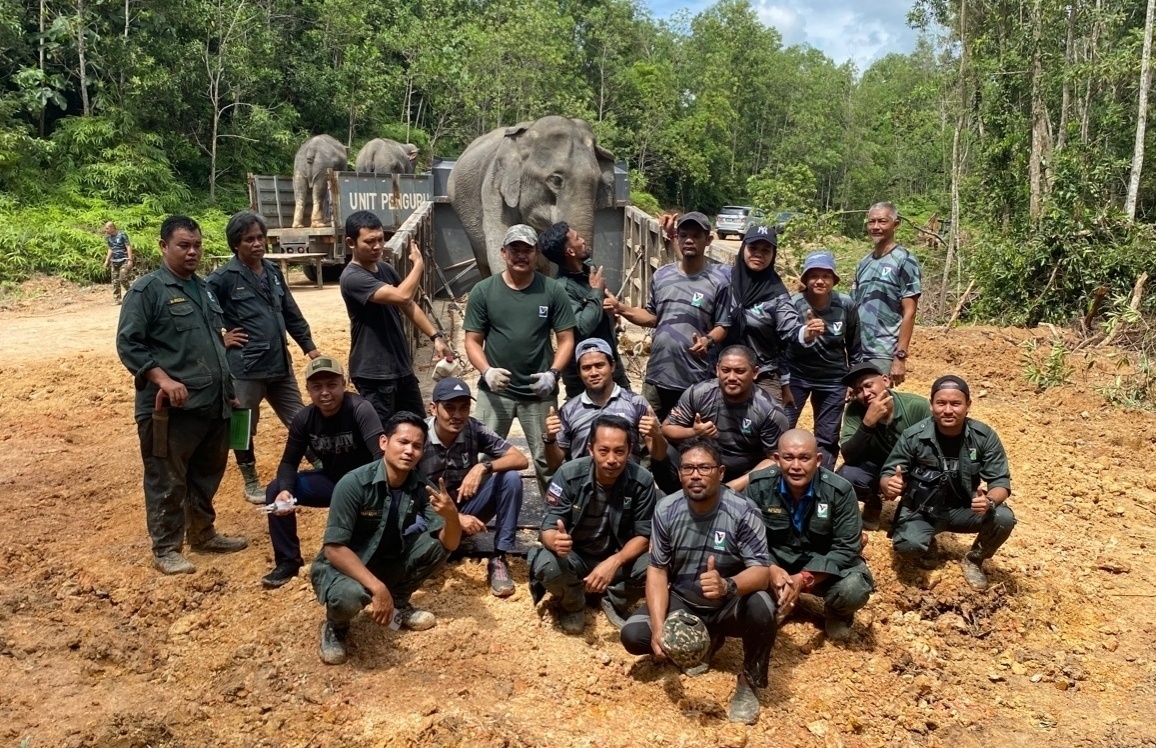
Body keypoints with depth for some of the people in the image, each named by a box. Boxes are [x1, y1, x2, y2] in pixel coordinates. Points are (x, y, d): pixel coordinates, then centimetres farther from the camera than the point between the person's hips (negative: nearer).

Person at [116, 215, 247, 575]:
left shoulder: (204, 288, 16)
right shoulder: (147, 289, -7)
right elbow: (128, 344, -12)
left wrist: (228, 389, 20)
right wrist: (163, 379, -22)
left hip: (213, 404, 8)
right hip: (170, 408, -7)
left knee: (207, 475, 18)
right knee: (168, 482, 1)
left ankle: (203, 533, 33)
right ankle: (166, 549, 13)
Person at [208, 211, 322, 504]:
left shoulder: (273, 271, 10)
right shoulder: (223, 277, -10)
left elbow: (291, 313, 16)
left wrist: (308, 345, 16)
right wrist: (219, 339, -10)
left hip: (280, 363, 5)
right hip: (245, 367, -5)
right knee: (244, 428, 11)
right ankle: (251, 482, 27)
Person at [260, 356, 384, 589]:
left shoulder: (360, 409, -25)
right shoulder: (304, 418, -7)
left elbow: (382, 456, -36)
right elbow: (289, 462, -2)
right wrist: (285, 489, -24)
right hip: (332, 480, 5)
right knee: (275, 491, -10)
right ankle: (288, 561, 5)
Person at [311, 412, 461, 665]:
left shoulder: (420, 488, -11)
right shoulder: (354, 483, -25)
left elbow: (450, 544, -14)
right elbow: (333, 548, -28)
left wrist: (451, 515, -37)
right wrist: (377, 587, -36)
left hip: (386, 563, 5)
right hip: (341, 566, -5)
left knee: (438, 541, -16)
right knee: (349, 595, -38)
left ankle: (398, 603, 7)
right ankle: (336, 626, 0)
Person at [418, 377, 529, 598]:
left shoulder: (474, 429, -12)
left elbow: (521, 460, -16)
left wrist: (483, 467, -33)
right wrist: (454, 518, -29)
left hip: (466, 509, 3)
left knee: (511, 478, -22)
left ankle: (499, 559, -15)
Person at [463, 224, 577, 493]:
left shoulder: (552, 291, -2)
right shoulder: (483, 291, -1)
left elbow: (566, 339, 0)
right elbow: (473, 341, 1)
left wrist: (553, 373, -15)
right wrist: (486, 371, -17)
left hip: (539, 392, 0)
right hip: (495, 391, 1)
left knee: (547, 459, 8)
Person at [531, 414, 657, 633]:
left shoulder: (642, 481, -18)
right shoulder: (569, 475, -20)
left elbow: (644, 535, -13)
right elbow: (548, 529, -20)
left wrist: (614, 562, -33)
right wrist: (556, 541, -46)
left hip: (620, 558, 1)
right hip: (575, 556, -1)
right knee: (546, 565, -33)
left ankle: (614, 603, 6)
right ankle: (573, 604, 3)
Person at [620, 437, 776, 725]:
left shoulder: (742, 512, -21)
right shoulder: (666, 510, -12)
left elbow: (761, 573, -26)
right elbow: (657, 570, -9)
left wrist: (728, 585, -50)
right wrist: (659, 627, -24)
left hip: (729, 606, -3)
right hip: (682, 603, 3)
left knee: (761, 606, -34)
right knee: (633, 635, -18)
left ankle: (748, 681, -5)